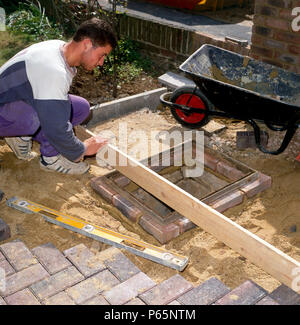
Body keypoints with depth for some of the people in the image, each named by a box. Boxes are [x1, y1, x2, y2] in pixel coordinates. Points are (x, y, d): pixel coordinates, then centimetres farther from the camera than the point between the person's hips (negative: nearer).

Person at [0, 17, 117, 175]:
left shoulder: (62, 47, -3)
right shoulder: (54, 73, -33)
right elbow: (57, 129, -31)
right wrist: (82, 150, -16)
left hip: (20, 101, 9)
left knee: (81, 107, 1)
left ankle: (22, 135, 8)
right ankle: (51, 158, -9)